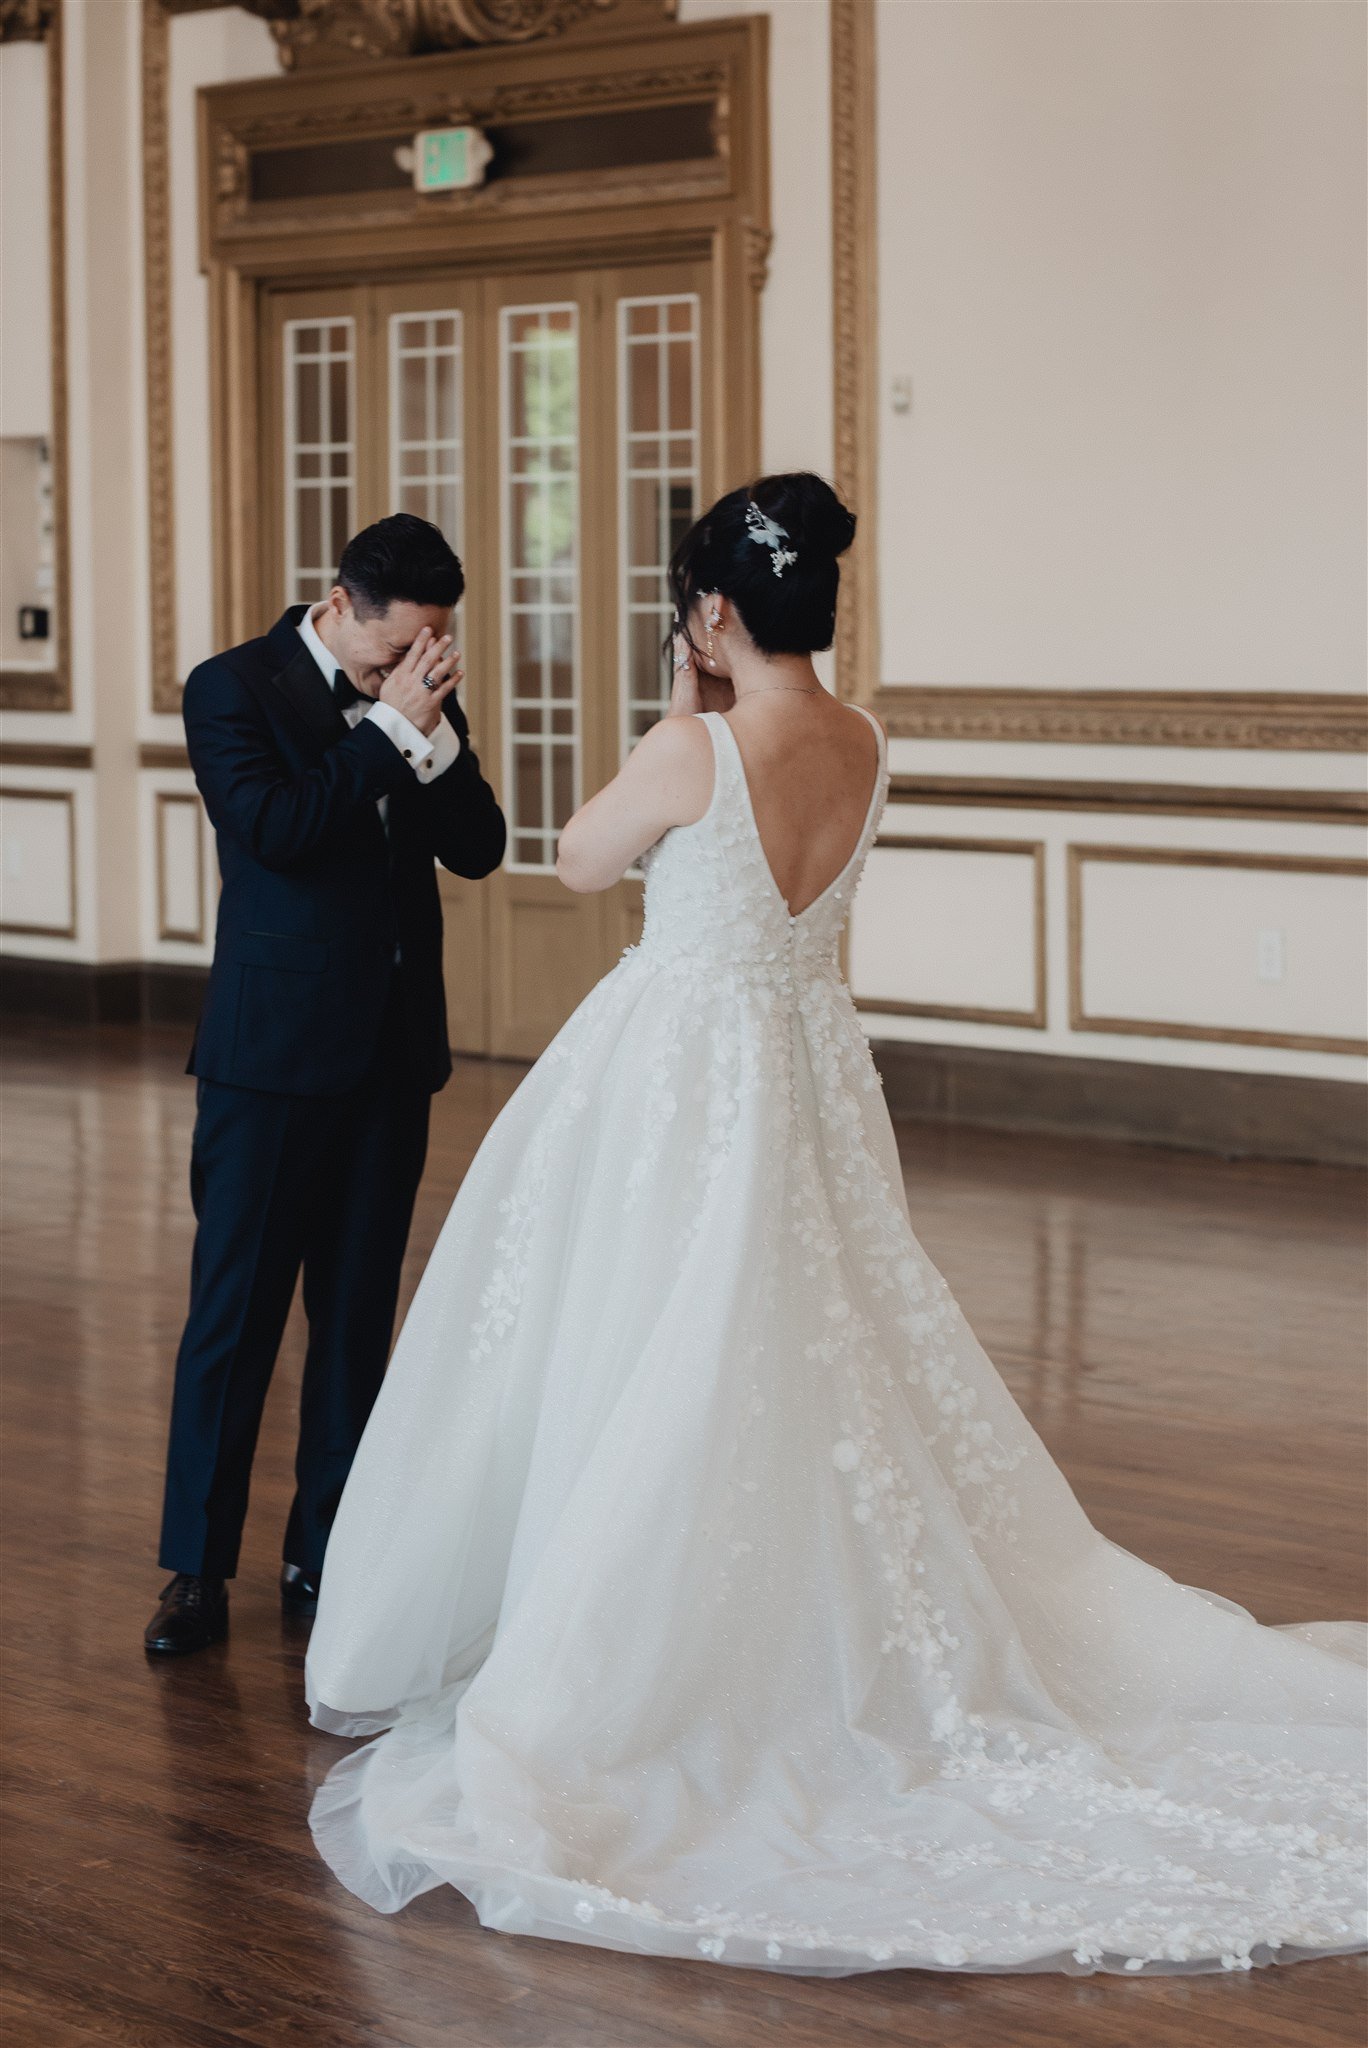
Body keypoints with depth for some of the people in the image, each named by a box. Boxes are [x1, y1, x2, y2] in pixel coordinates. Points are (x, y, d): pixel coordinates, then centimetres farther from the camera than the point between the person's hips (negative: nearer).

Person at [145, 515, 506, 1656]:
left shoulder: (422, 703, 9)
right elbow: (278, 830, -19)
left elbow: (478, 850, 3)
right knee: (233, 1316, -1)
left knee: (359, 1317, 9)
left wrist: (436, 736, -11)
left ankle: (325, 1554, 18)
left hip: (394, 1051, 5)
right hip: (274, 1053, -5)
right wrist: (392, 727, -18)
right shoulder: (233, 689, -6)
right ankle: (198, 1570, 6)